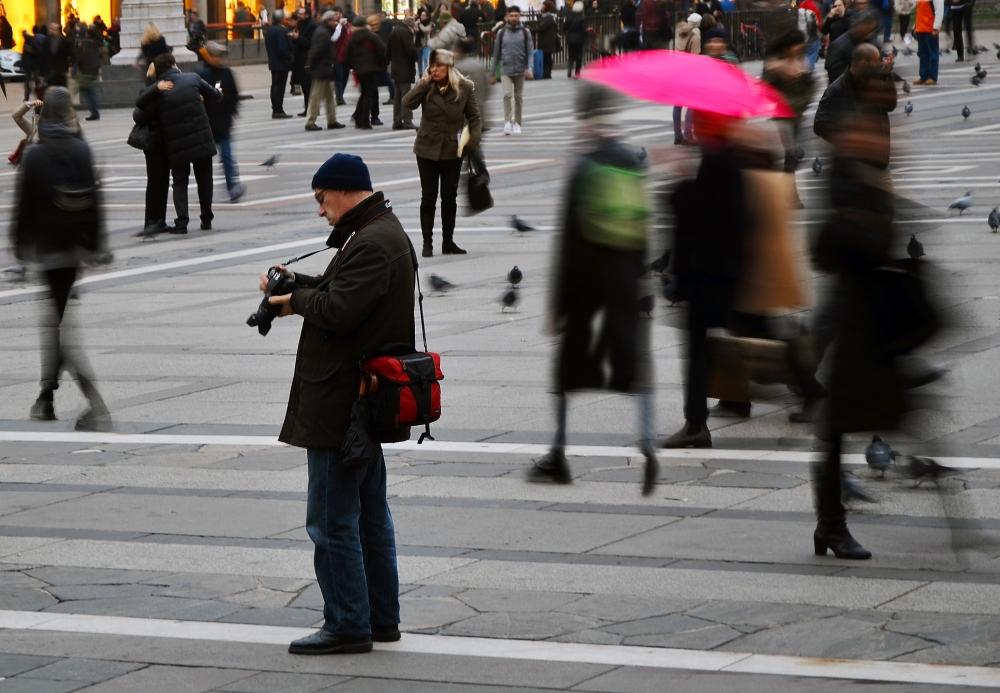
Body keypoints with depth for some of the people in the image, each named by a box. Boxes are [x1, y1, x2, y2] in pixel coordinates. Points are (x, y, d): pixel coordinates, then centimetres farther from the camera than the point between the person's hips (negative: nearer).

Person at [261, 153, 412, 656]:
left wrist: (298, 302, -9)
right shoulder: (385, 233, 14)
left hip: (342, 404, -11)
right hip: (365, 403, 11)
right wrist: (295, 283, 6)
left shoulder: (371, 244, -20)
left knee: (331, 519, -5)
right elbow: (340, 290, 20)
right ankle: (381, 618, 25)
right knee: (369, 512, 17)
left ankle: (348, 625, 0)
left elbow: (338, 311, -26)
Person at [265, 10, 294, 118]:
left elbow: (267, 45, 15)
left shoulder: (269, 30, 9)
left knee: (275, 86, 13)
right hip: (281, 63, -9)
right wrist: (289, 57, -11)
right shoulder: (280, 31, -20)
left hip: (273, 62, 9)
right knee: (280, 86, -6)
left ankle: (275, 109, 17)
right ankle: (278, 110, -5)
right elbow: (282, 48, -25)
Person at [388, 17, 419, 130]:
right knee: (406, 96, -8)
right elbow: (411, 50, -21)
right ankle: (407, 122, -11)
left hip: (396, 69, 9)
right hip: (405, 69, -9)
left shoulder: (393, 32, 14)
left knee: (397, 96, 13)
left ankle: (397, 121, 15)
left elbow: (388, 52, 18)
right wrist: (417, 56, -3)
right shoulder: (406, 33, -14)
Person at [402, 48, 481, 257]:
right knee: (428, 197, 3)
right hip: (427, 149, 0)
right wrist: (425, 82, -19)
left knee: (450, 197, 8)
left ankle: (448, 242, 18)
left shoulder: (465, 88, -5)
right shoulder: (426, 87, -3)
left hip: (452, 150, 0)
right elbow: (408, 103, -19)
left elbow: (474, 118, -1)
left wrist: (473, 141, -13)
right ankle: (427, 243, 8)